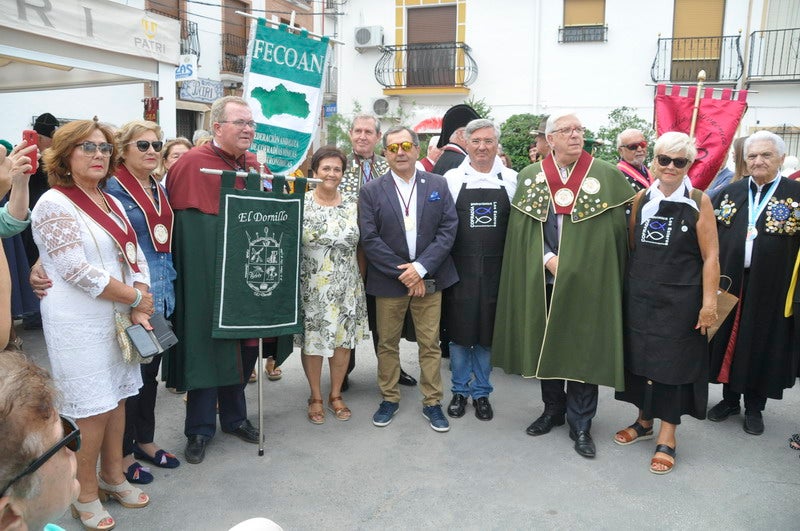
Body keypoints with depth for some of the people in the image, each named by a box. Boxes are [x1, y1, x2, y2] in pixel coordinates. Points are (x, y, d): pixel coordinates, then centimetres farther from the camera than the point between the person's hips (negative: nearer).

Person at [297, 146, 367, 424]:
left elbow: (361, 246, 8)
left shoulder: (352, 204, 2)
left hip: (346, 288, 2)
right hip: (311, 288, -2)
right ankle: (315, 397, 27)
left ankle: (335, 394, 30)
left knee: (343, 339, 10)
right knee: (312, 341, 7)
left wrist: (361, 280, 6)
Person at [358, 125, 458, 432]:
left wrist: (421, 267, -13)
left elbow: (448, 228, -3)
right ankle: (389, 398, 27)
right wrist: (402, 272, -13)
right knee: (387, 343, 10)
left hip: (429, 278, 1)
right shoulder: (371, 191, -2)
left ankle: (432, 402, 20)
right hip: (388, 280, 0)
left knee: (430, 344, 6)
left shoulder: (438, 185, 3)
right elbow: (369, 239, -8)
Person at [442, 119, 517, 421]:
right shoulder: (452, 178, 1)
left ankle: (481, 392, 25)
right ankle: (460, 390, 24)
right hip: (460, 268, -1)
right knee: (459, 331, 7)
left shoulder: (511, 179, 4)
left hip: (496, 268, 1)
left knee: (487, 331, 9)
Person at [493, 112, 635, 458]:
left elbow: (616, 230, -1)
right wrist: (549, 259, -11)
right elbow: (522, 228, 1)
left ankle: (580, 424, 17)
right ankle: (553, 410, 31)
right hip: (542, 279, 2)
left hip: (587, 280, -2)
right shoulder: (530, 176, 3)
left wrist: (578, 265, -7)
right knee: (544, 345, 12)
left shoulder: (606, 176, -2)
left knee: (583, 348, 2)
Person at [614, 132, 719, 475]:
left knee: (673, 362, 4)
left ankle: (667, 437, 17)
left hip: (679, 299, -4)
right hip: (640, 295, 4)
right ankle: (644, 421, 32)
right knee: (640, 356, 13)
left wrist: (709, 302, -12)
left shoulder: (699, 202, -6)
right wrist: (627, 287, 8)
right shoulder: (641, 199, 4)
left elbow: (710, 257, -7)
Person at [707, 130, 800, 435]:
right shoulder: (730, 193, 6)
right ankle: (730, 399, 29)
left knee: (761, 342, 8)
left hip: (770, 287, -3)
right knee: (728, 338, 11)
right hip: (730, 282, 3)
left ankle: (754, 407, 24)